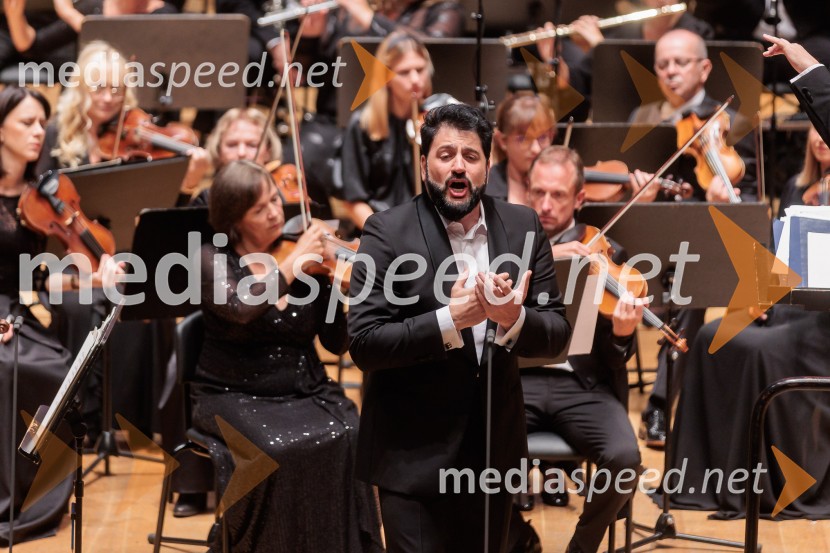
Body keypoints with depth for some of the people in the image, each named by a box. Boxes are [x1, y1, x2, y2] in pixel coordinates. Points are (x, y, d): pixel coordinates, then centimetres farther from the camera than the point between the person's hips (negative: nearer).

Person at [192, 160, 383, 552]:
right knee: (280, 450, -33)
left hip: (306, 394, 3)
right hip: (236, 398, -3)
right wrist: (293, 263, -22)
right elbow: (241, 308, -24)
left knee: (347, 439, -27)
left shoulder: (307, 259, 6)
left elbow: (336, 343, 4)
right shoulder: (213, 259, -3)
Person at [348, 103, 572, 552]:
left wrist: (513, 318, -22)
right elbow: (364, 344, -16)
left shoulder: (523, 227, 3)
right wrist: (450, 320, -26)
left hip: (495, 448, 4)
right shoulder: (388, 232, -9)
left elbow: (557, 334, 0)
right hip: (414, 458, -4)